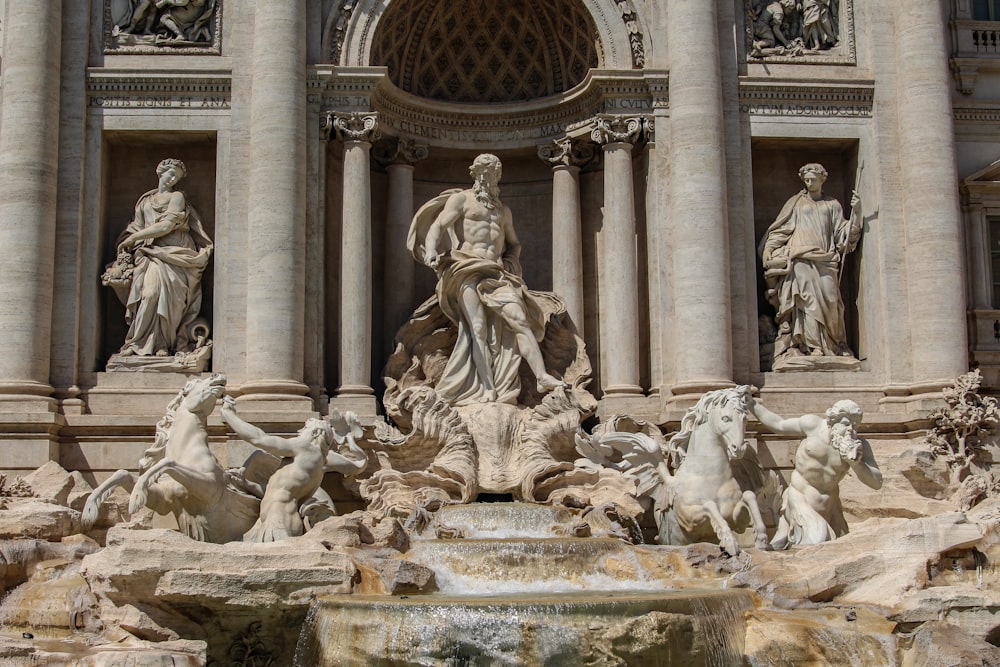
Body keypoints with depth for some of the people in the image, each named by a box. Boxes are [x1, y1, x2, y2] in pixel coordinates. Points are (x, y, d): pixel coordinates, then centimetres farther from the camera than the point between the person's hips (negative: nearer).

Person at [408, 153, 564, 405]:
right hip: (467, 270, -4)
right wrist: (431, 251, -23)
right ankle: (488, 390, -26)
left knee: (519, 319, -16)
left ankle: (542, 377, -26)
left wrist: (511, 260, 14)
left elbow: (514, 243, 38)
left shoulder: (503, 210, 27)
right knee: (478, 327, -18)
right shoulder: (461, 199, 11)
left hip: (497, 273, 4)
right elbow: (437, 226, -2)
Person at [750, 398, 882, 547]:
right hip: (799, 500, -4)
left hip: (827, 509, 5)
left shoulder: (859, 446, -6)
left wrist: (855, 462, -25)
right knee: (814, 542, -25)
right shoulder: (813, 425, -11)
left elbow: (877, 483, -9)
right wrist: (750, 403, 10)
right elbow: (778, 425, 4)